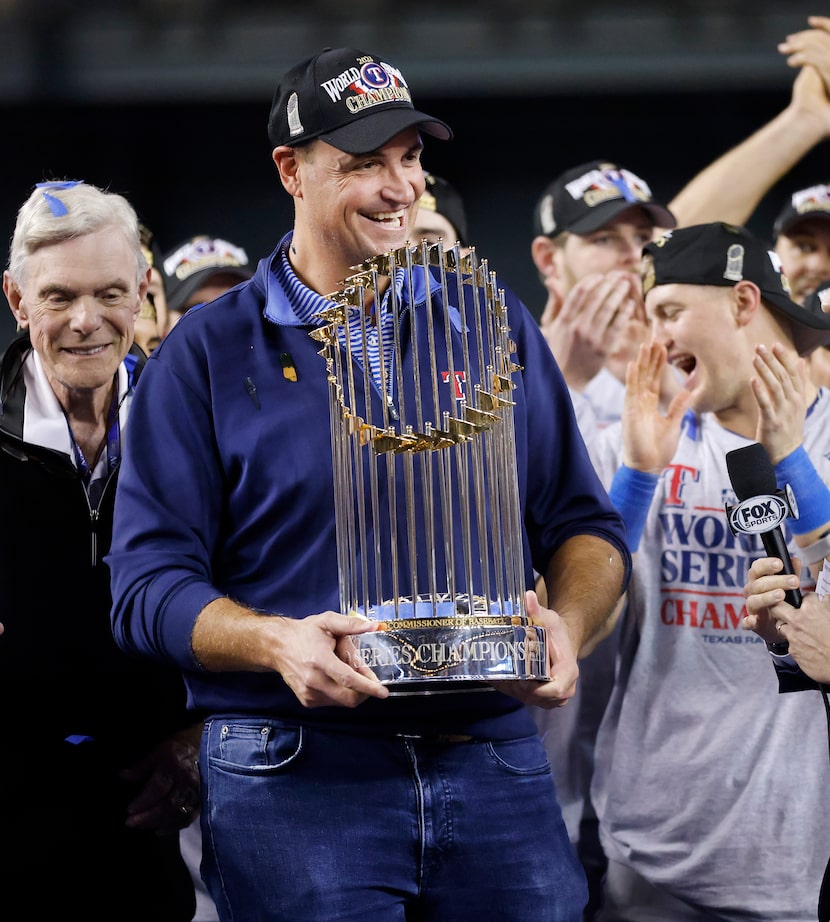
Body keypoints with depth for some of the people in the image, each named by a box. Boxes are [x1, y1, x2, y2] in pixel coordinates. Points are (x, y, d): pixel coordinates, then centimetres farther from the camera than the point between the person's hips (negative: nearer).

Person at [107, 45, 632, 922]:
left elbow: (583, 524, 15)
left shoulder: (493, 322, 13)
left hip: (495, 763, 3)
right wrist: (278, 643, -20)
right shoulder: (205, 355, 4)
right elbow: (147, 584, -1)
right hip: (295, 775, -3)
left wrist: (567, 623, -7)